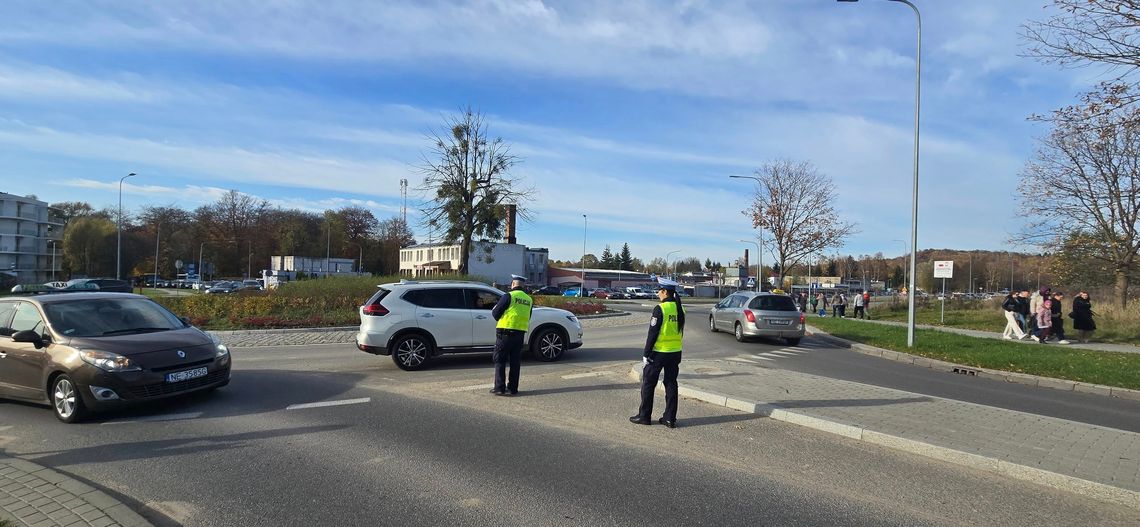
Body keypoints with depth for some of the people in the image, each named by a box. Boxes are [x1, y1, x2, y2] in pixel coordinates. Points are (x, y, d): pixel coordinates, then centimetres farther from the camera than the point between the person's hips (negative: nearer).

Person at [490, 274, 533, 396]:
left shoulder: (509, 296, -9)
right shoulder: (529, 300, 10)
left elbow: (495, 313, -7)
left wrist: (494, 309, 15)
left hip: (505, 332, -5)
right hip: (520, 333, 5)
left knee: (500, 361, 3)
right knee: (515, 362, 11)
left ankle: (499, 388, 0)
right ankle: (512, 388, 13)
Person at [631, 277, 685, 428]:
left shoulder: (660, 309, -16)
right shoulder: (679, 308, 5)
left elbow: (653, 333, -16)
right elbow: (680, 331, 12)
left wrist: (646, 353, -9)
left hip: (658, 352, -6)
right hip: (675, 352, 7)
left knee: (648, 383, 6)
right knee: (671, 384, 11)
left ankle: (644, 416, 13)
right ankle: (670, 418, 13)